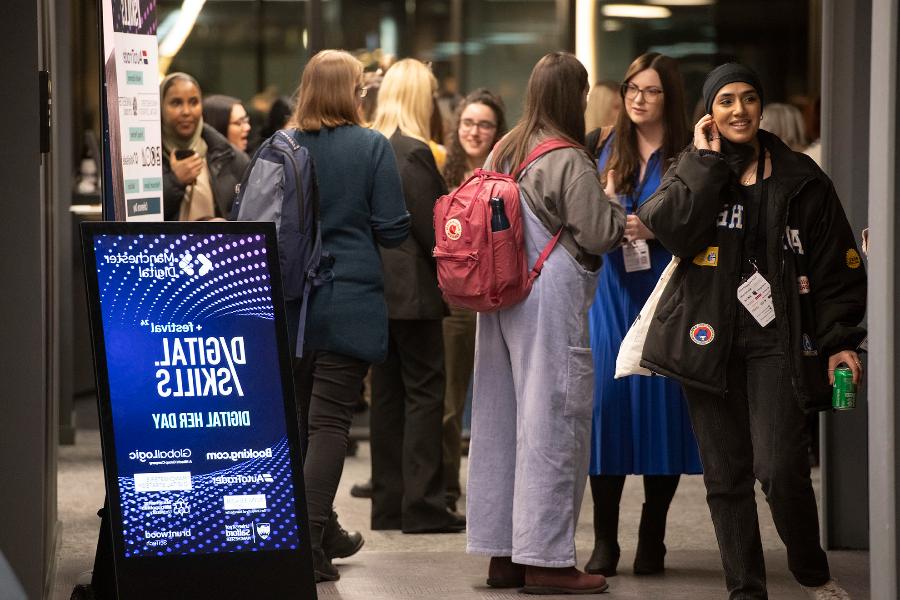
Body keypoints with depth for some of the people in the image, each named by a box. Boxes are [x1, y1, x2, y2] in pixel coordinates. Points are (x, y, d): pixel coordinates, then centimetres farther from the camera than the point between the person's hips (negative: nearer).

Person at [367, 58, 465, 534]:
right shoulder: (414, 153, -15)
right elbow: (431, 228, -13)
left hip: (375, 285, 8)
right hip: (413, 288, -8)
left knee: (387, 392, 10)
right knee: (424, 392, -3)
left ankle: (388, 503, 13)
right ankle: (422, 506, -4)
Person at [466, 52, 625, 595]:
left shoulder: (504, 153, 10)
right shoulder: (570, 161, -13)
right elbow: (599, 234, -13)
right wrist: (618, 210, 6)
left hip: (502, 296, 8)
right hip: (551, 298, -8)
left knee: (504, 420, 10)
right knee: (553, 421, -3)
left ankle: (504, 554, 16)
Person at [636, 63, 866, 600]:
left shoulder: (800, 178, 6)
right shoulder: (693, 172, 9)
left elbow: (837, 266, 7)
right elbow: (673, 229, -13)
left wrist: (840, 342, -1)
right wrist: (707, 161, -8)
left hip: (776, 340, -2)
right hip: (710, 340, 2)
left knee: (780, 467, -15)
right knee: (726, 473, 3)